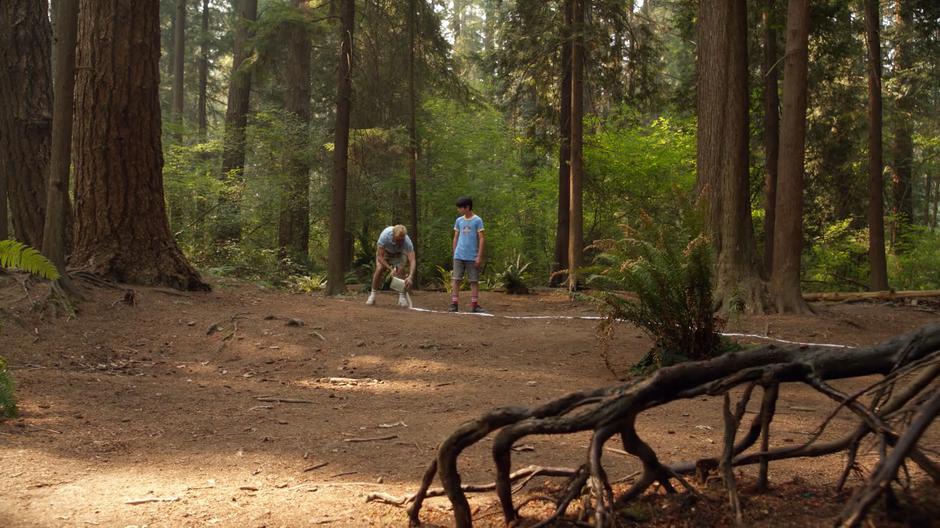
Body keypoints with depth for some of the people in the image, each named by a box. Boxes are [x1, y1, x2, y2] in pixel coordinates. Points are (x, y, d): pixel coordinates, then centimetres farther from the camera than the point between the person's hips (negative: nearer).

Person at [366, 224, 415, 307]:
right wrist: (391, 269, -46)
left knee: (401, 270, -22)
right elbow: (380, 257, -34)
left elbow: (412, 261, -44)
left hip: (398, 253, 0)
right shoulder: (385, 236, -41)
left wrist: (410, 277, -60)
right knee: (379, 269, -20)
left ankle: (402, 298, -9)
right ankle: (372, 296, -5)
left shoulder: (407, 241, -40)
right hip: (384, 251, 0)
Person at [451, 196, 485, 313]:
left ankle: (474, 305, 7)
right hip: (459, 256, 3)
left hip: (472, 257, -3)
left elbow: (481, 239, -5)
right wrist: (454, 253, 11)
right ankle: (454, 304, 3)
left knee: (474, 281, 2)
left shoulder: (477, 220, -3)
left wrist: (479, 256, -10)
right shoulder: (459, 220, 9)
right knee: (456, 279, 0)